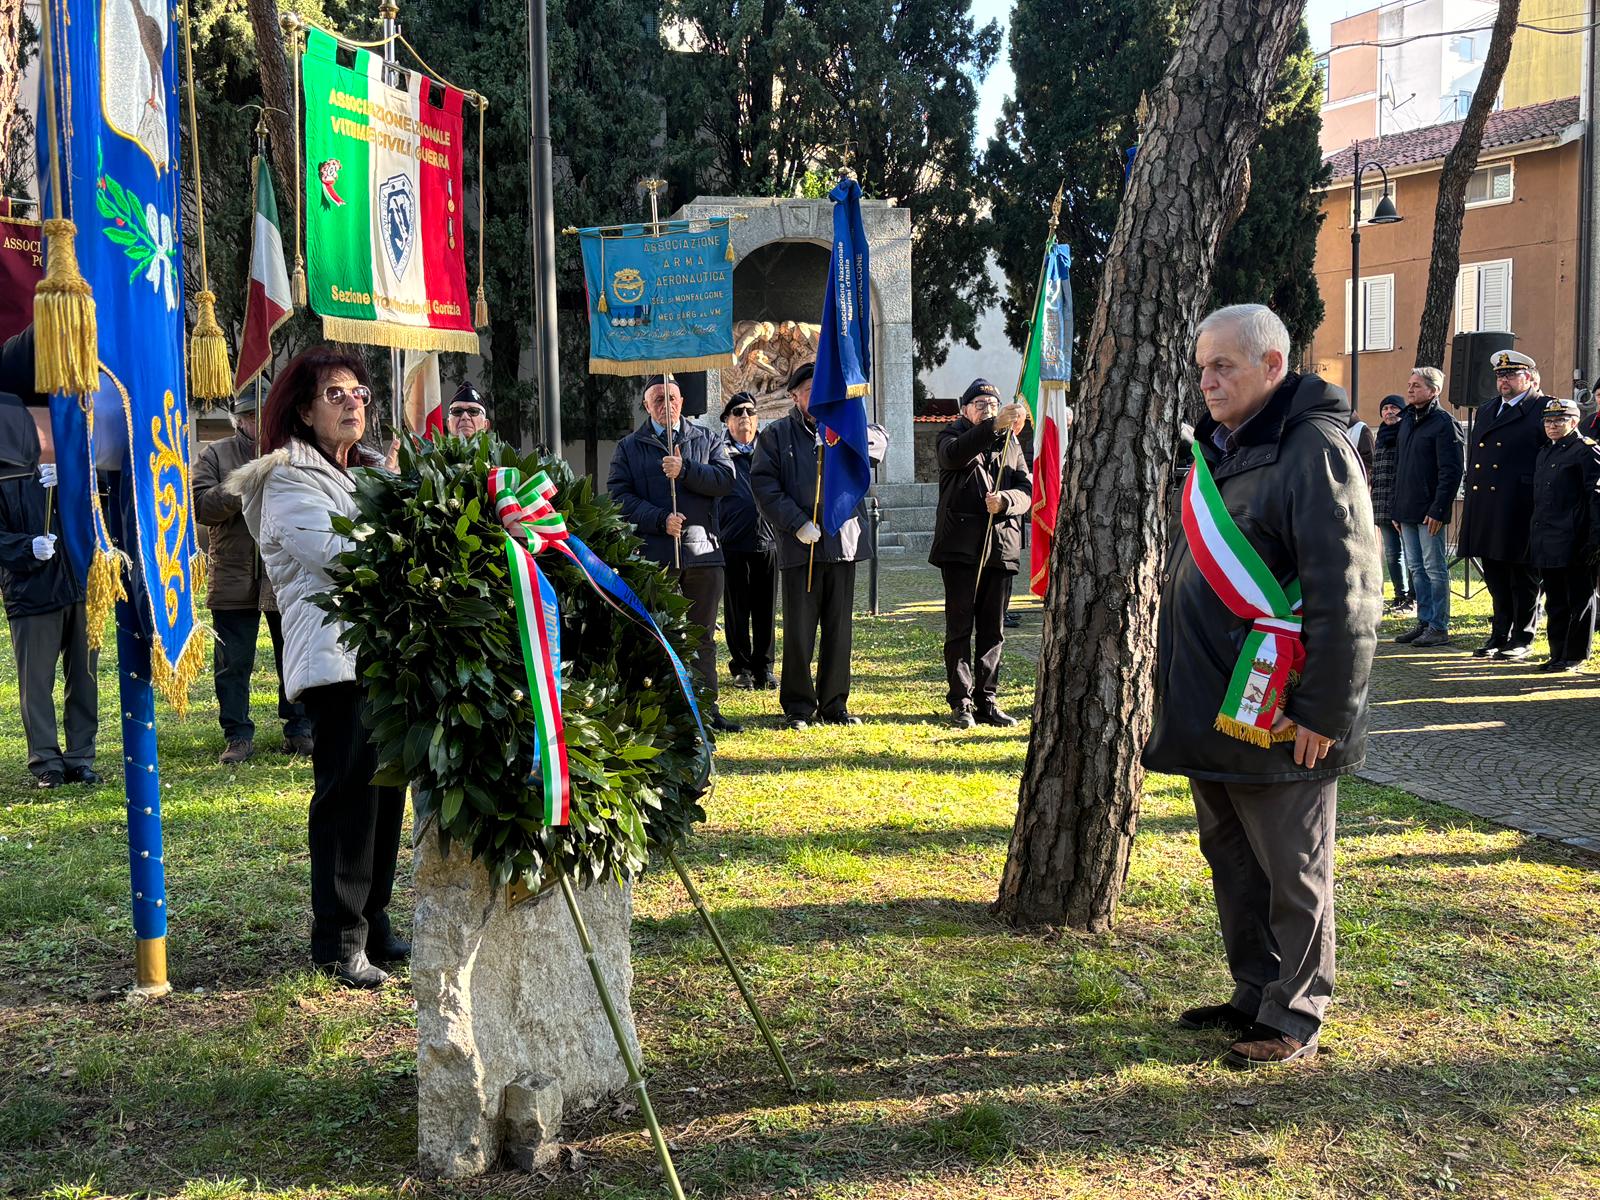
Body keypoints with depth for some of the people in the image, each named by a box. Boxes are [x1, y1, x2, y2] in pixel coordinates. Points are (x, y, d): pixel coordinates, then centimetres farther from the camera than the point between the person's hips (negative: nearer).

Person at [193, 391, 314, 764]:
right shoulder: (216, 455, 6)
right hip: (233, 576, -1)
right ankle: (237, 736, 13)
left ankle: (300, 730, 20)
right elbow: (200, 506, -7)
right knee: (232, 663, 3)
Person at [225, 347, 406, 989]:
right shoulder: (288, 481, -4)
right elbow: (342, 555, -17)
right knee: (347, 793, -9)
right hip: (335, 653, -8)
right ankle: (339, 940, -2)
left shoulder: (363, 472, 22)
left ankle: (373, 921, 19)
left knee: (387, 788, 9)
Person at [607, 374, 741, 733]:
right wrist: (660, 520, -15)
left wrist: (685, 469, -16)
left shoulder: (707, 440, 13)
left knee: (702, 637, 8)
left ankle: (706, 709, 14)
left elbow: (725, 478, -2)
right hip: (652, 555, -2)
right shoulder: (630, 447, 8)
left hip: (703, 551, 2)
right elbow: (619, 495, -3)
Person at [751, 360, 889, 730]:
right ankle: (798, 705, 11)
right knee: (799, 630, 0)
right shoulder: (776, 435, 4)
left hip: (843, 542, 3)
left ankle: (834, 704, 18)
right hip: (799, 545, -3)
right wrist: (797, 523, -13)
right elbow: (763, 483, -4)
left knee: (838, 629, 8)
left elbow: (879, 439, -2)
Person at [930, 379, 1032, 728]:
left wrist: (1005, 500, -16)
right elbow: (954, 454, -21)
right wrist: (995, 426, -33)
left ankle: (987, 701, 14)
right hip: (961, 545, -4)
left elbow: (1028, 490, 7)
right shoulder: (953, 435, 6)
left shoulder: (1010, 444, 18)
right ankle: (961, 702, 3)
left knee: (993, 630, 7)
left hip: (1001, 546, 4)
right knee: (960, 627, -2)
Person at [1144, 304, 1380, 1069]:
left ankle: (1294, 1019, 17)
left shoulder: (1313, 450, -14)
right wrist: (1173, 680, 19)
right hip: (1209, 710, 9)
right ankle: (1254, 995, 32)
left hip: (1275, 718, -9)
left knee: (1293, 871, 5)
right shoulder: (1220, 447, 14)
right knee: (1232, 860, 18)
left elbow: (1345, 594, -19)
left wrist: (1324, 711, -20)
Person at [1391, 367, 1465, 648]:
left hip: (1429, 512, -8)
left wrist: (1438, 509, -19)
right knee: (1416, 569, 12)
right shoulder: (1406, 420, 15)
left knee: (1435, 569, -2)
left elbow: (1451, 472, -14)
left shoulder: (1443, 422, -9)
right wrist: (1395, 508, 16)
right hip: (1406, 511, 8)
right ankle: (1424, 622, 19)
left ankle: (1439, 627, 3)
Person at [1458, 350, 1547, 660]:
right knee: (1495, 576, 12)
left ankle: (1522, 639, 11)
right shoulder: (1485, 410, 18)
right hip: (1485, 511, 7)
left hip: (1520, 511, -6)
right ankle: (1500, 635, 20)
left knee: (1523, 578, 3)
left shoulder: (1543, 410, -4)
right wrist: (1472, 500, 14)